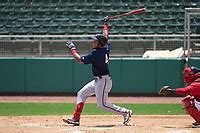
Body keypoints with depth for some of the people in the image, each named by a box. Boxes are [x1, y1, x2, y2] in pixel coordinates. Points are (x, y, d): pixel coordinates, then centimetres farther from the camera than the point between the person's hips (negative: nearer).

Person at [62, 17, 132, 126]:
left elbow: (79, 59, -13)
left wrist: (72, 49, -1)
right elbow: (105, 36, 21)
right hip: (98, 80, 10)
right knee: (81, 94, 13)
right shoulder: (106, 48, 2)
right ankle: (76, 118, 13)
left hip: (103, 80, -10)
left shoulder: (95, 54, -21)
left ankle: (125, 112, -6)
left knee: (102, 104, -10)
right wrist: (105, 24, 33)